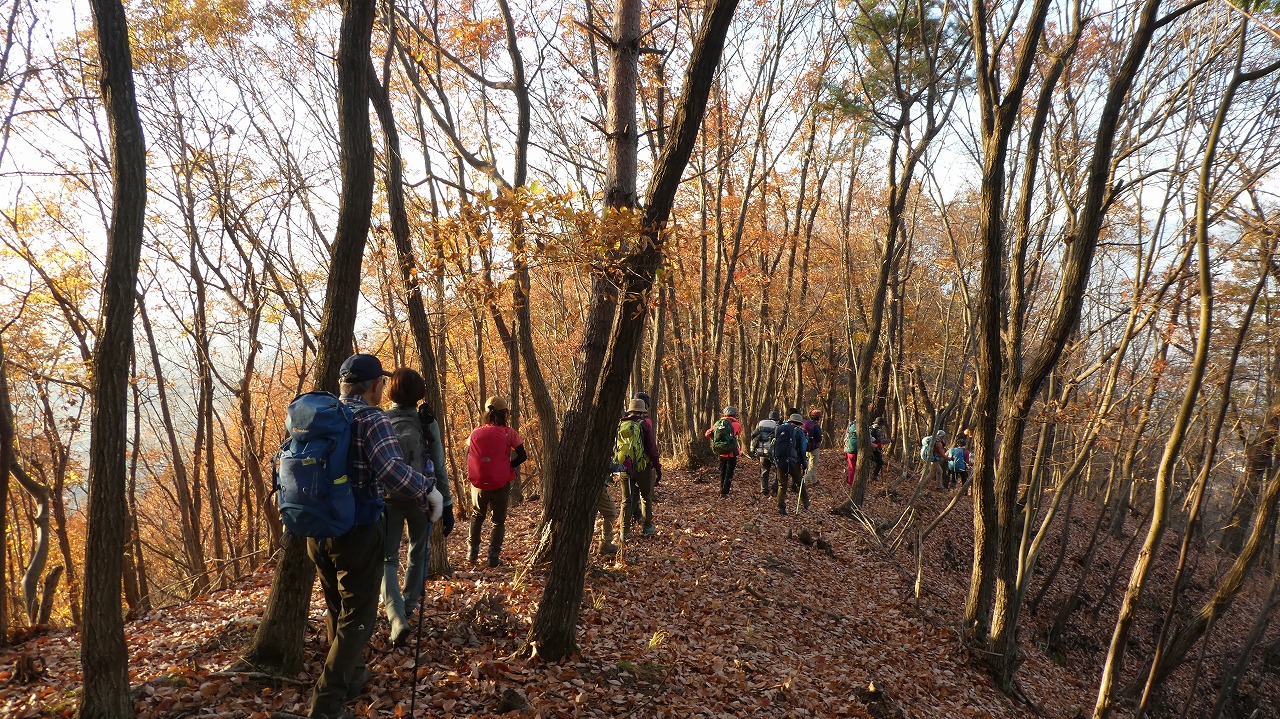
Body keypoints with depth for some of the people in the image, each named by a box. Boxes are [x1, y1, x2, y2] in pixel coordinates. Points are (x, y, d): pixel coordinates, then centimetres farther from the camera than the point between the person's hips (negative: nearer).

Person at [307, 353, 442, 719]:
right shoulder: (371, 418, -15)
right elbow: (393, 473, -30)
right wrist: (429, 490, -15)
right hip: (357, 533, -7)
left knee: (337, 610, 24)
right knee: (356, 618, 6)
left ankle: (350, 677, 40)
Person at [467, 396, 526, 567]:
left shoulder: (475, 433, 1)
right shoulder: (508, 433, -7)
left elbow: (468, 457, 10)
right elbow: (522, 456, -11)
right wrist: (508, 467, 1)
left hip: (479, 484, 3)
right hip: (501, 485, -2)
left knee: (477, 515, 26)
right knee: (499, 521, 13)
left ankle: (473, 551, 24)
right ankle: (494, 556, 5)